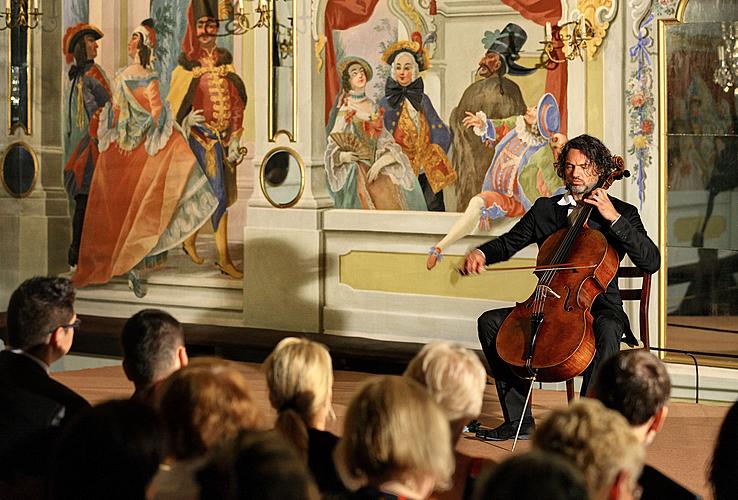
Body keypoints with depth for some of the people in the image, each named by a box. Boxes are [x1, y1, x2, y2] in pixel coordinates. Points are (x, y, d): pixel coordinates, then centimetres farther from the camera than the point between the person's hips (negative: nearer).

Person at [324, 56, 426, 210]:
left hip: (376, 164, 3)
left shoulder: (373, 107, 14)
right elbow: (333, 146, 3)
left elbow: (384, 139, 8)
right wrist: (343, 156, -19)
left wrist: (379, 163, -10)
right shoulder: (345, 111, 4)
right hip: (355, 165, -3)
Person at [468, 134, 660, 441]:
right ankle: (519, 421, -11)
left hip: (599, 307, -4)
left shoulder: (622, 213, 2)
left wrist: (614, 219, -17)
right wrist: (481, 253, -8)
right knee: (490, 322, -14)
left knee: (607, 331, -38)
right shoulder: (545, 209, 14)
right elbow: (508, 243, 15)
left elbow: (651, 262, -11)